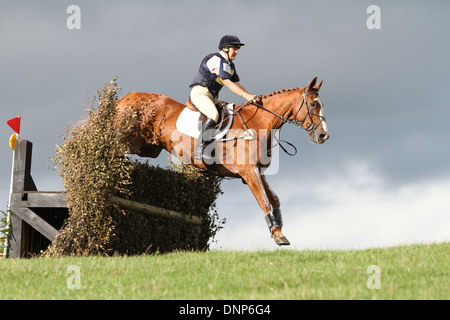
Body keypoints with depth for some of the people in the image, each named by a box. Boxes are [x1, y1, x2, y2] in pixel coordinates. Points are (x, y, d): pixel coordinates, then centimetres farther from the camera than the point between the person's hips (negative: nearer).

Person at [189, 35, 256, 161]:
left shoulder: (230, 65, 18)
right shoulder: (215, 60, -13)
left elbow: (236, 83, 15)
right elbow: (226, 82, -21)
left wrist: (251, 97, 0)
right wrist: (246, 95, -26)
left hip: (212, 97, 10)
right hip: (199, 92, -10)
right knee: (214, 115, -32)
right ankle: (199, 150, -34)